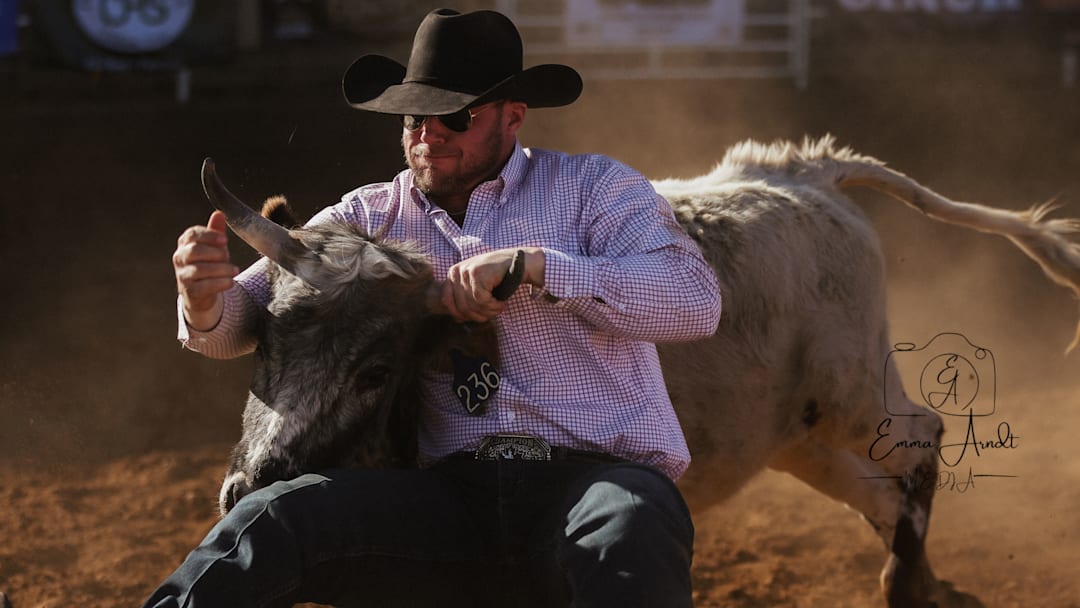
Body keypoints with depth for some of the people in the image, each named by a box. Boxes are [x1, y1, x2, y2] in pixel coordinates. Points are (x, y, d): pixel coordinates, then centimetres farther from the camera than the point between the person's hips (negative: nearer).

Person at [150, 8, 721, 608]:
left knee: (625, 533, -41)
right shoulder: (365, 219, 18)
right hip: (455, 495, 3)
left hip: (601, 475, -3)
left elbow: (695, 300, -5)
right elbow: (237, 323, 16)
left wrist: (533, 265, -14)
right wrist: (204, 299, -10)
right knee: (271, 522, -25)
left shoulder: (593, 187, 10)